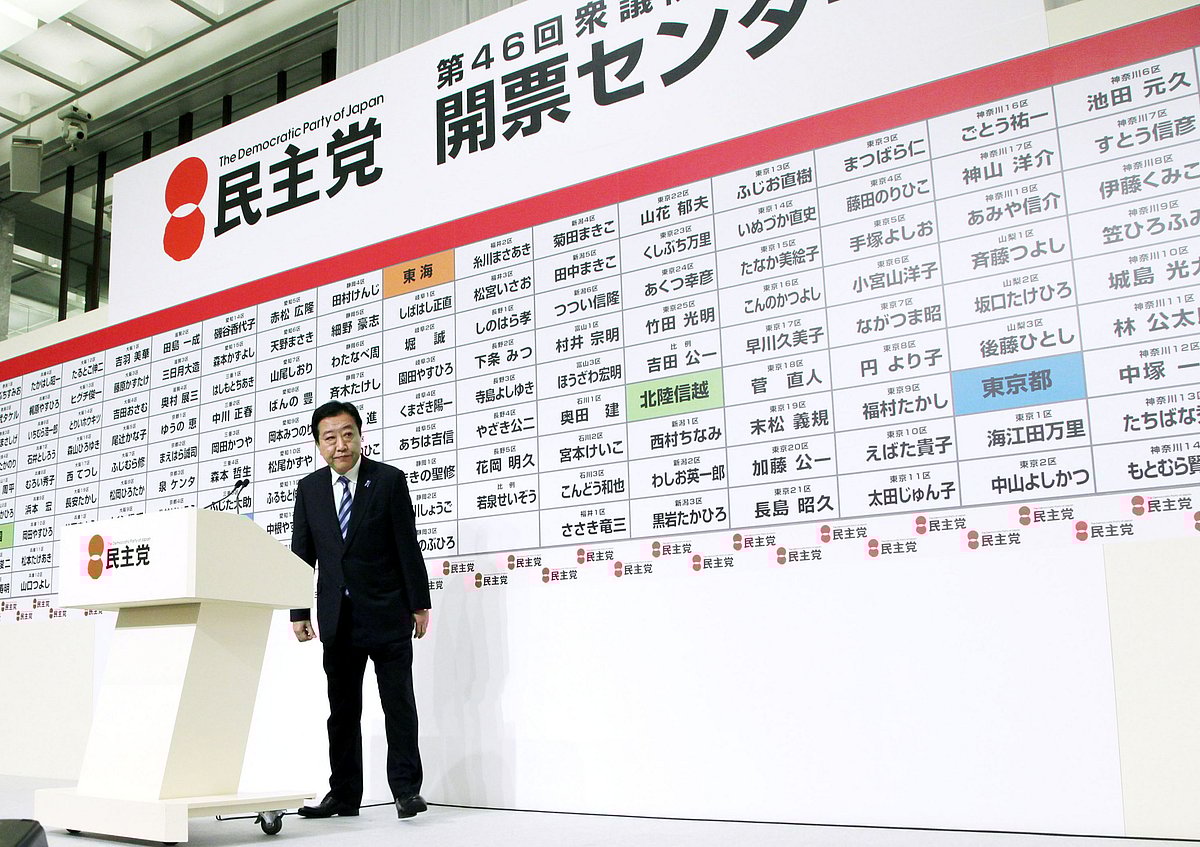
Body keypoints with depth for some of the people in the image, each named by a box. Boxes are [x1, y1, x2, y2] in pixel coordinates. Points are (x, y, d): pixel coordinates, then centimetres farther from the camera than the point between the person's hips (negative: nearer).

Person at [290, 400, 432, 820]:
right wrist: (299, 612, 3)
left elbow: (408, 545, -4)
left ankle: (406, 789, 6)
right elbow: (302, 554, 8)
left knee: (398, 703, 0)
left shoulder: (390, 480, -4)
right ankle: (344, 794, 16)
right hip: (337, 618, 4)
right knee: (342, 708, 9)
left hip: (387, 614, -3)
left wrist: (420, 604, -5)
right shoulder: (309, 488, 7)